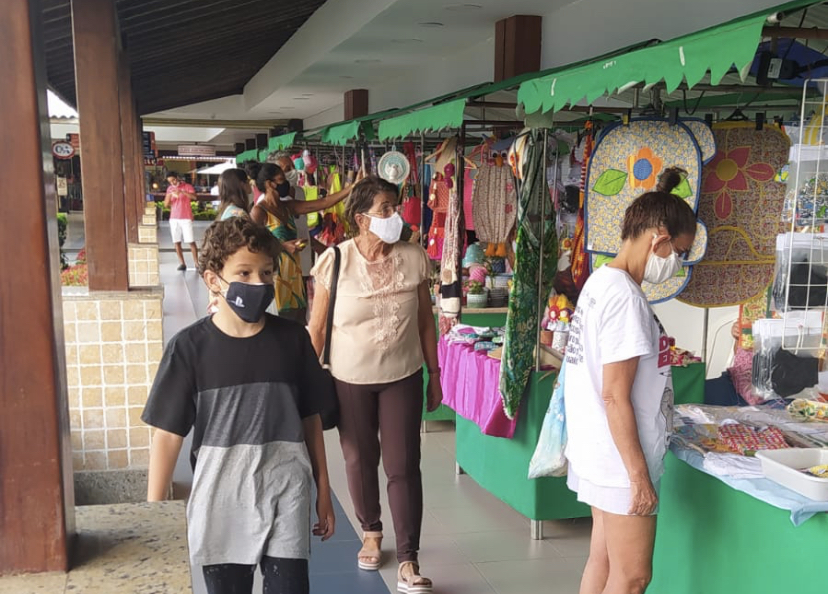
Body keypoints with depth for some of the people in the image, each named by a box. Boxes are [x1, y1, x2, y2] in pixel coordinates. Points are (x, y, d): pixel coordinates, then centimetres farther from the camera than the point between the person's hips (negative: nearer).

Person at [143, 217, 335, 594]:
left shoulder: (292, 339, -2)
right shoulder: (190, 347, -8)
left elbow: (310, 419, 6)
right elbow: (167, 433, -5)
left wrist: (323, 490, 10)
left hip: (286, 497, 1)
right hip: (220, 504, -1)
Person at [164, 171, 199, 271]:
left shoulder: (187, 186, -2)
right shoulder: (169, 188, 11)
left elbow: (194, 197, -21)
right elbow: (166, 204, 7)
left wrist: (181, 191, -33)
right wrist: (169, 195, -11)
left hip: (186, 218, -4)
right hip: (174, 219, 4)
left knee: (191, 241, -5)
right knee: (177, 242, -1)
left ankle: (196, 263, -1)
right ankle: (182, 263, 2)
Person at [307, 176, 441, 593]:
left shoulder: (414, 258, -7)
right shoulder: (335, 262, -12)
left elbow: (425, 322, 2)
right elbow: (316, 329, -4)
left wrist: (434, 375, 5)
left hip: (403, 376, 0)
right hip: (349, 379, 0)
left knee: (403, 465, -1)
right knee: (359, 460, 15)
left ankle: (408, 560, 9)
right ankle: (371, 532, 40)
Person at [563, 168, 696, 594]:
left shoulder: (601, 282, 8)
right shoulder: (626, 297, -21)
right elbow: (616, 397, -22)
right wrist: (639, 473, -17)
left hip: (600, 453, 9)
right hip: (620, 461, -9)